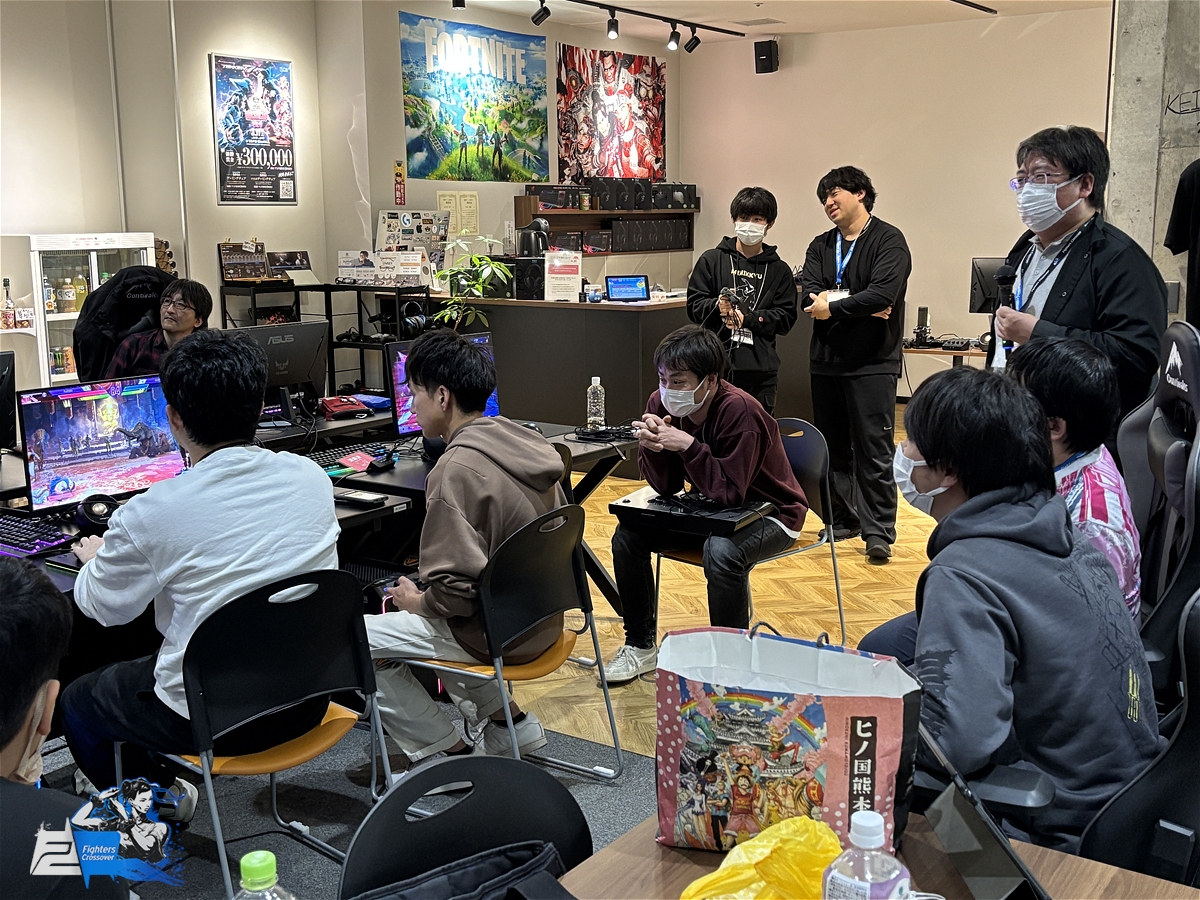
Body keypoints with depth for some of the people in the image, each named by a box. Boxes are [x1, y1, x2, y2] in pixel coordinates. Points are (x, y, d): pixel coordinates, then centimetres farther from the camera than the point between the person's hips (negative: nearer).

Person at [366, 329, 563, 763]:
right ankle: (509, 720, 25)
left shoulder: (457, 470, -24)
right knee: (403, 603, 28)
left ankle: (449, 750, 8)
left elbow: (458, 587, -27)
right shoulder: (524, 442, 2)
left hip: (496, 634, -9)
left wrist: (418, 601, -5)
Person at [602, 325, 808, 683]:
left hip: (770, 513, -6)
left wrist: (688, 445, -39)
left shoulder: (740, 411, -29)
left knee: (721, 551, -37)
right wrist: (651, 446, -27)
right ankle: (641, 646, 7)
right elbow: (665, 488, -8)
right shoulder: (663, 403, -11)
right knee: (627, 535, -9)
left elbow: (730, 492, -32)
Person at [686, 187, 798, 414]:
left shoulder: (779, 270, 11)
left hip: (760, 369, 1)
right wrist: (717, 307, -17)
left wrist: (748, 318, -12)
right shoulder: (711, 260, 8)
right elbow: (694, 305, 5)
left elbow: (786, 318, 3)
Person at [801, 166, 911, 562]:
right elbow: (809, 296, -3)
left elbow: (883, 295, -20)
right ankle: (842, 519, 23)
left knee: (873, 451, -5)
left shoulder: (888, 241, -4)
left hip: (872, 362, -6)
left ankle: (878, 532, 0)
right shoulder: (820, 246, 13)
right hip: (825, 361, 6)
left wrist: (833, 307, -13)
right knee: (832, 448, 11)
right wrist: (859, 306, -15)